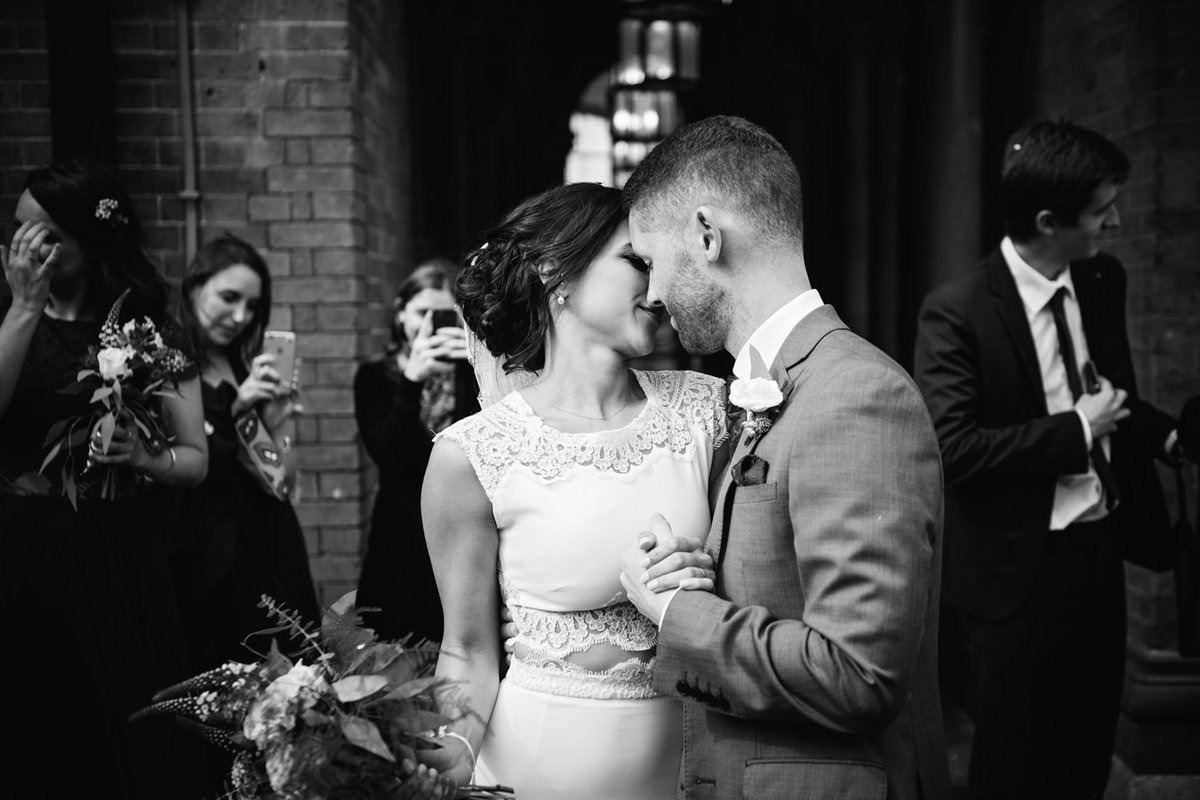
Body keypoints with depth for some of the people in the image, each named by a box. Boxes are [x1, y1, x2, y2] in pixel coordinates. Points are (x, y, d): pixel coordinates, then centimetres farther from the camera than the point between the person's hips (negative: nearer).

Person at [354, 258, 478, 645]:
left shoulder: (474, 374, 5)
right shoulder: (376, 376, 7)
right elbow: (388, 456, -7)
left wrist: (481, 367, -18)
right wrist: (412, 380, -18)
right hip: (402, 545, 1)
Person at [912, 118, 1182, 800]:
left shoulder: (1103, 282, 4)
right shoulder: (957, 311, -17)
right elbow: (953, 447, -23)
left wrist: (1164, 432, 3)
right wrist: (1076, 429, -20)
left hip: (1100, 552, 7)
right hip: (1019, 571, -6)